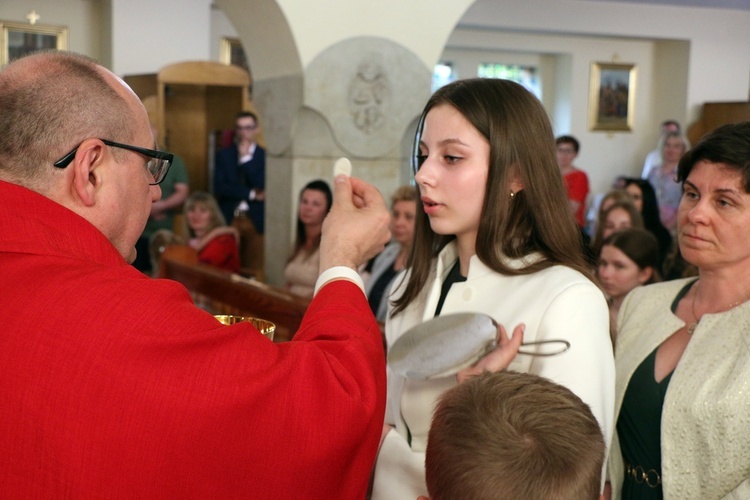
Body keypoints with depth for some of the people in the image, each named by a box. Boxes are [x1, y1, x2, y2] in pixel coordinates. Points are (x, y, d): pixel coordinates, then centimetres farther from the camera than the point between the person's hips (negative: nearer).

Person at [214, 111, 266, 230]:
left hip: (257, 220, -1)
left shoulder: (266, 156, 3)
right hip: (228, 219, 1)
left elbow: (263, 187, -9)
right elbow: (219, 187, -2)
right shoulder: (223, 154, 8)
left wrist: (246, 159, -7)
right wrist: (252, 194, -6)